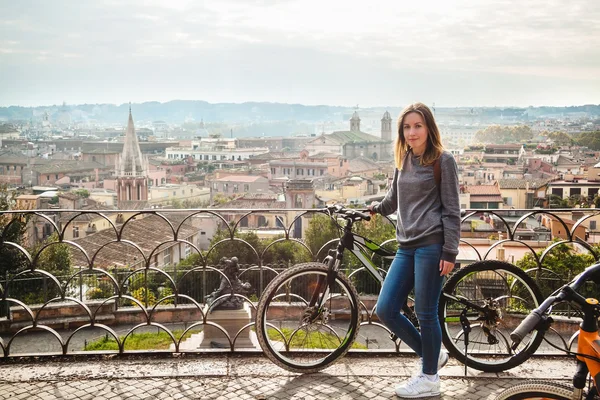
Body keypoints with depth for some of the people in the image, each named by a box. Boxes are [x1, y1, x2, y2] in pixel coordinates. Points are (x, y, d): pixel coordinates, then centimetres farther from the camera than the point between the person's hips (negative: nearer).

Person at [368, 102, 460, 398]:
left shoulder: (443, 161, -3)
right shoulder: (403, 161, 14)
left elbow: (451, 209, -6)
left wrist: (450, 252, -11)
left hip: (431, 245, -6)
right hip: (406, 246, 7)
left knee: (425, 313, -1)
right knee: (386, 310, 1)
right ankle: (433, 354, 22)